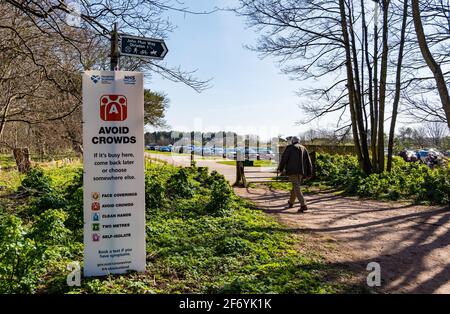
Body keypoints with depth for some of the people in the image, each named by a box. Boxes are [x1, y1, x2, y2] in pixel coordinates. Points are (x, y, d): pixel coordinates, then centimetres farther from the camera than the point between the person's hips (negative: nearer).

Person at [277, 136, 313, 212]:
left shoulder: (289, 148, 3)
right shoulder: (303, 148, 16)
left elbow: (284, 158, -1)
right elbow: (308, 161, 11)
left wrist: (280, 169, 12)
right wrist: (309, 174, 12)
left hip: (292, 170, -5)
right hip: (301, 171, 5)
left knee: (296, 188, -8)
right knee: (296, 186, 20)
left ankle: (303, 205, -20)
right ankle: (291, 202, 37)